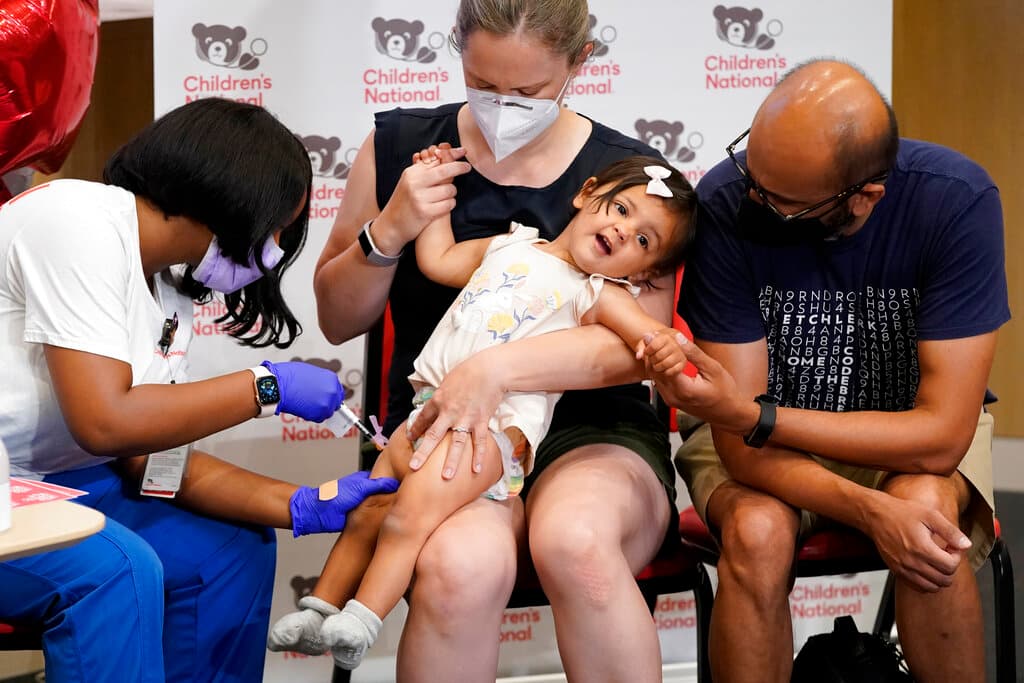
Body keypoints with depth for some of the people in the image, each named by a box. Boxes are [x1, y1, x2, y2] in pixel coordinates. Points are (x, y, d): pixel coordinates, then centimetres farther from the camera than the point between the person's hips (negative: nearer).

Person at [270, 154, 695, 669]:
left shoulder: (597, 294, 4)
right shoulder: (509, 245, 19)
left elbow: (656, 335, -7)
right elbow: (438, 260, 26)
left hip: (498, 421, -6)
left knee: (413, 509, -24)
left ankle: (361, 619, -20)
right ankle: (321, 608, 8)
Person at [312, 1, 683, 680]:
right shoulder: (400, 146, 7)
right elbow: (338, 321, 12)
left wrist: (498, 368, -25)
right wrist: (387, 232, -7)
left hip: (589, 430, 0)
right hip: (439, 430, 1)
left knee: (576, 540, -36)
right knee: (462, 563, -34)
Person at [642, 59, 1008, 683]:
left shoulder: (957, 201, -25)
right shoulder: (726, 203, -24)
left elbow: (940, 435, -26)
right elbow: (740, 444, -22)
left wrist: (748, 414, -33)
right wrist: (870, 510, -38)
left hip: (911, 434, 0)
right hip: (764, 441, 0)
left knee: (926, 507, -33)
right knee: (757, 531, -32)